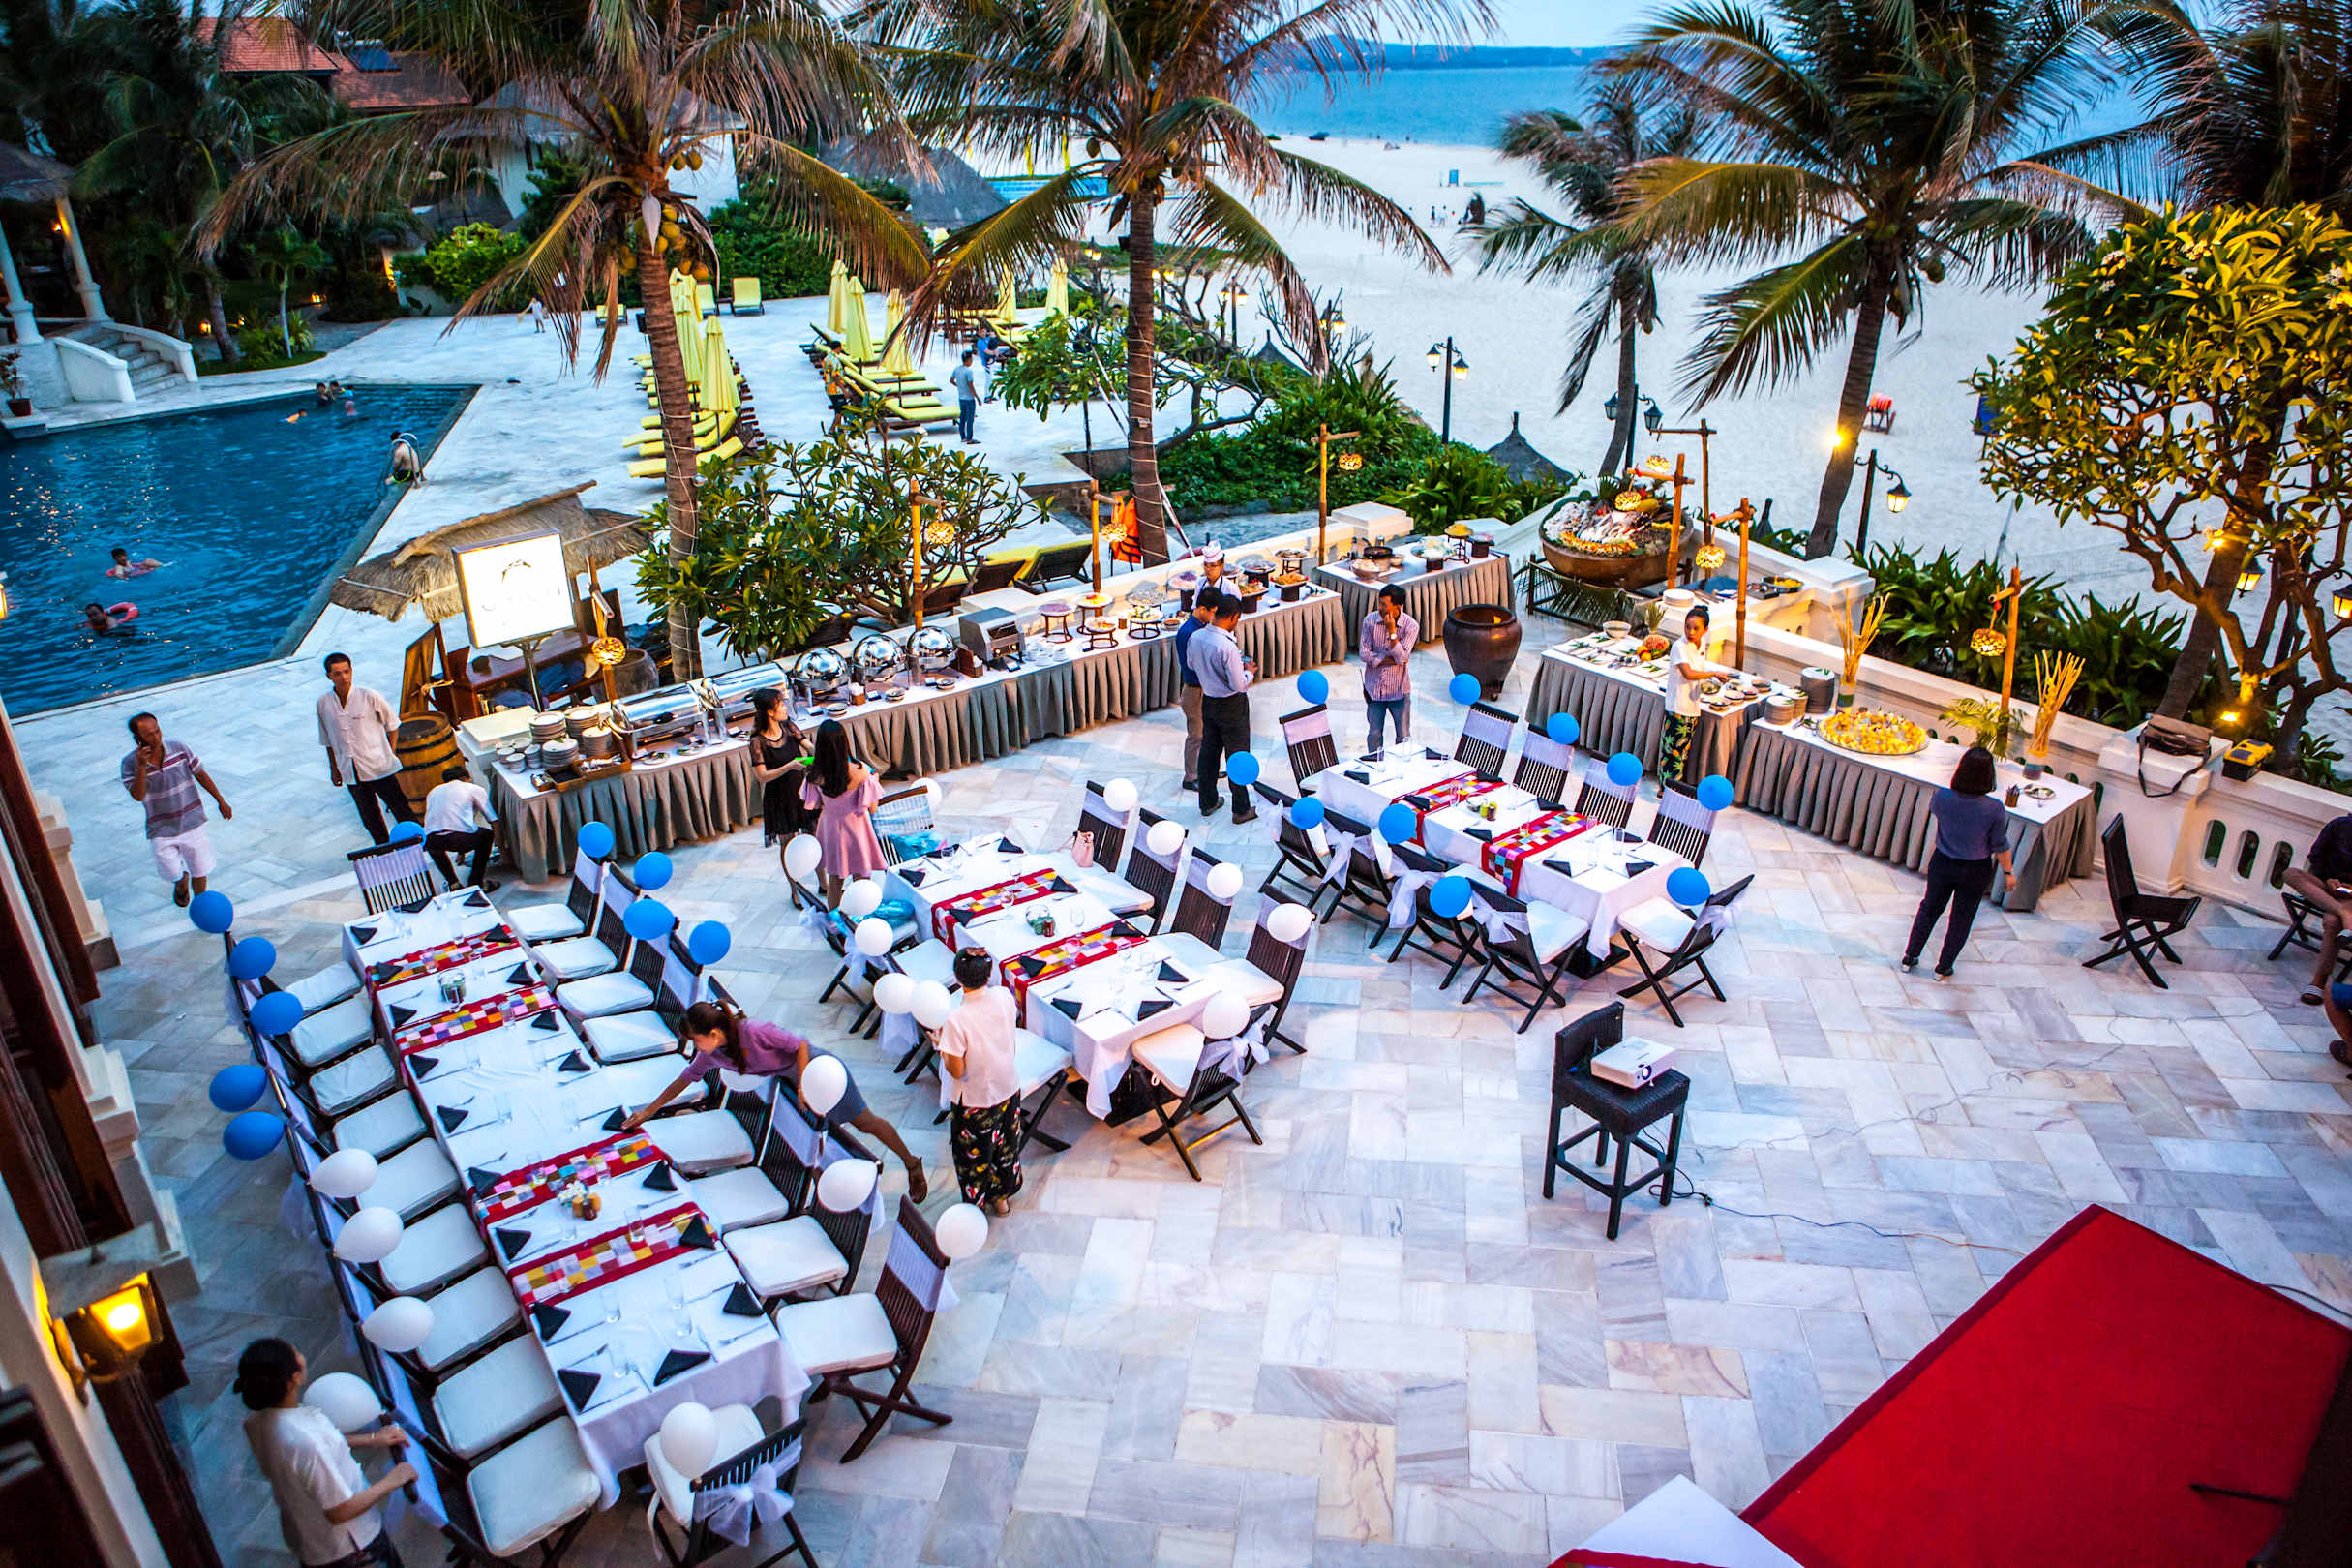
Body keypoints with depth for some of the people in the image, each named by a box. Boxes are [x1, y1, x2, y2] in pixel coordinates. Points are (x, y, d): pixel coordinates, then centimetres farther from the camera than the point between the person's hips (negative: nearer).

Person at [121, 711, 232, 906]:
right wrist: (141, 767, -37)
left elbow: (200, 774, 3)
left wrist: (220, 801, 8)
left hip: (191, 822, 1)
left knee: (199, 871, 9)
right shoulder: (130, 763, -13)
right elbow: (138, 796, -24)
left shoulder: (179, 749, -10)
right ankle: (182, 881, 38)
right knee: (172, 874, 1)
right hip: (162, 830, -1)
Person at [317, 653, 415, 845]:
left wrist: (390, 754, 1)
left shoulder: (370, 697, -9)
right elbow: (328, 741, 12)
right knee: (370, 819, 10)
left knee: (402, 811, 3)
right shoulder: (323, 704, 0)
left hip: (379, 768, -3)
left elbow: (392, 725, 4)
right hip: (351, 774, 3)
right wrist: (334, 769, 14)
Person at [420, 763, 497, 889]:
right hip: (463, 838, -3)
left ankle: (453, 883, 26)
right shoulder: (475, 789, 22)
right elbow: (493, 820, 23)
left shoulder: (434, 792, 33)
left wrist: (460, 851, 54)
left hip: (433, 841, 3)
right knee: (486, 834, 29)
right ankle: (476, 882, 23)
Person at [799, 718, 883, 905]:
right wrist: (873, 780, 0)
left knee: (834, 880, 21)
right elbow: (872, 808, -16)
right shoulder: (858, 771, -26)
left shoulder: (815, 774, -16)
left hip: (830, 825, 3)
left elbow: (816, 805, -2)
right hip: (855, 827, -3)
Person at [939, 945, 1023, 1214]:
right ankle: (1003, 1196, 50)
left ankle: (976, 1207, 41)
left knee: (973, 1155, 20)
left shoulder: (957, 1020, -33)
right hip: (1009, 1088, 5)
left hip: (975, 1101, -5)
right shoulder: (1004, 996, -17)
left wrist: (942, 1045, -5)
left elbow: (956, 1071, -22)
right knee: (1006, 1145, 28)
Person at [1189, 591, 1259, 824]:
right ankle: (1241, 810, 21)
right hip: (1232, 706, -7)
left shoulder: (1196, 637, -8)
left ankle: (1207, 802, 34)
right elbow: (1240, 686, -25)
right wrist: (1249, 671, -4)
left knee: (1209, 752, 20)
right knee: (1237, 756, 9)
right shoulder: (1227, 647, -29)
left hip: (1208, 701, 7)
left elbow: (1191, 664, 11)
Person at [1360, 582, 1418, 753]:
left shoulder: (1411, 626, -12)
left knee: (1403, 735, 7)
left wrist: (1392, 630, -26)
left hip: (1399, 689, -1)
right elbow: (1363, 653, -10)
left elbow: (1401, 657, -20)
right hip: (1375, 687, 1)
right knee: (1374, 734, 10)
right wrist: (1391, 659, -16)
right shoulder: (1370, 620, -7)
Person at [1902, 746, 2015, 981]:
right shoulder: (1994, 809, -26)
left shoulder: (1942, 797, -22)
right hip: (1975, 872, -1)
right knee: (1961, 920, 19)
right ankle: (1943, 968, 32)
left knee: (1929, 909, 23)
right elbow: (2000, 846, -13)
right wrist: (2008, 872, 2)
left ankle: (1909, 957, 34)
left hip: (1942, 864, 1)